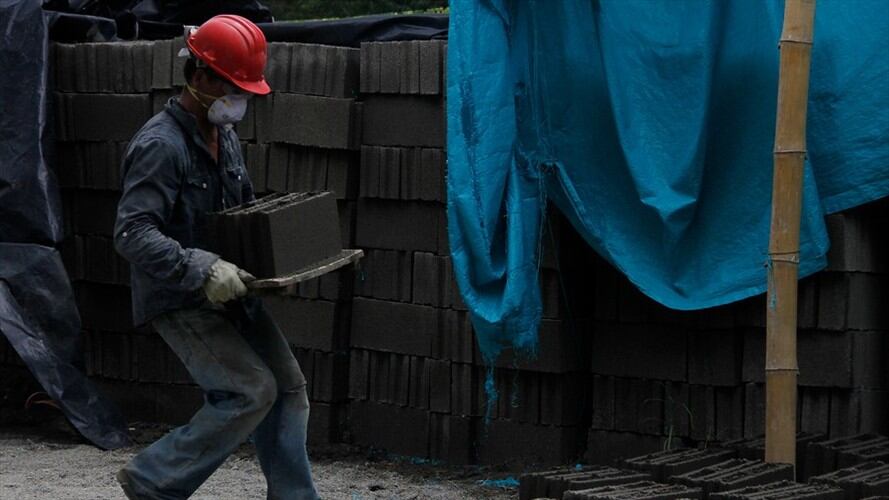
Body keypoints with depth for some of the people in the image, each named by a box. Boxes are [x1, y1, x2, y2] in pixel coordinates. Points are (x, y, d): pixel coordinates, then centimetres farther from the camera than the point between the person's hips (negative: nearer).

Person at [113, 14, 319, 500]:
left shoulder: (225, 138, 10)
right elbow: (132, 233, -28)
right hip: (178, 300, -9)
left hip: (227, 291, 9)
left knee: (288, 387, 5)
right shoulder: (161, 145, -19)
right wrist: (201, 270, -36)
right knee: (253, 390, -16)